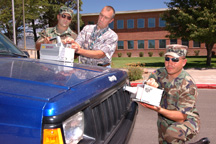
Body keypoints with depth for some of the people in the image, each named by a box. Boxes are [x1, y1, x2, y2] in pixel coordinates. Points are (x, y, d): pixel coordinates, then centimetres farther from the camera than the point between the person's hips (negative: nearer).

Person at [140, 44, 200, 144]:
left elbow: (182, 116, -23)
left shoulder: (188, 84, -23)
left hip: (187, 121, -5)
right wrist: (149, 85, -32)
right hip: (164, 121, 5)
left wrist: (159, 110, -39)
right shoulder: (159, 74, -10)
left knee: (171, 134, -33)